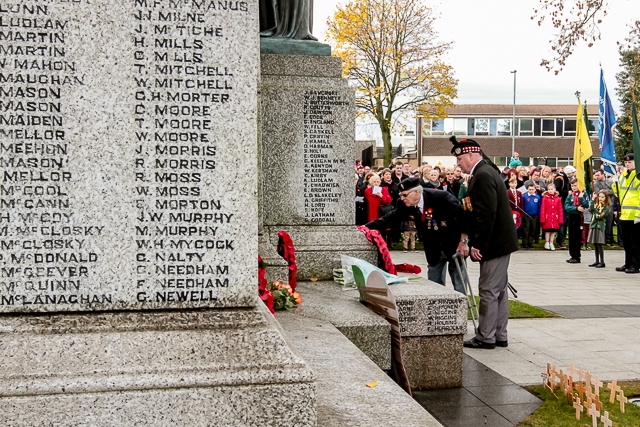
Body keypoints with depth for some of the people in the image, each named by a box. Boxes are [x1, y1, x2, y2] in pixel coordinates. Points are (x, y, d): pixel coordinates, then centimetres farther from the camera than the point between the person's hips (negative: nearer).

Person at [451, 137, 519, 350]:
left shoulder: (482, 175, -18)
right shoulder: (486, 171, 15)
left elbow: (487, 214, -24)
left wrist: (478, 244, -20)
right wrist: (475, 242, 16)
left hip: (494, 243, -11)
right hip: (500, 241, 11)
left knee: (489, 290, -3)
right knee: (498, 290, 14)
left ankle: (486, 337, 4)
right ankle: (499, 335, 22)